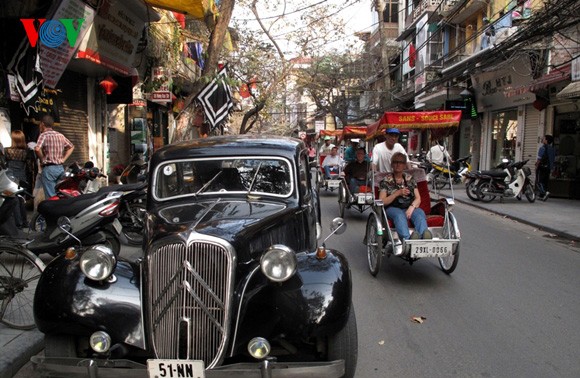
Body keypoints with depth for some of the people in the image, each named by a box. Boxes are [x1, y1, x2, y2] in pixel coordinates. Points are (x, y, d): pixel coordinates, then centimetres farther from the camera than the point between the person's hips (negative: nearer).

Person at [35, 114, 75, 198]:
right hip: (60, 168, 6)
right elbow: (71, 147, 21)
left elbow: (37, 149, -23)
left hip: (49, 168, -6)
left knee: (51, 197, -5)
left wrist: (42, 159, -7)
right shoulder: (60, 135, 11)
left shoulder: (44, 135, -7)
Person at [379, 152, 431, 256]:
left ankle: (424, 236, -63)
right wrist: (398, 193, -10)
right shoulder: (386, 180, 10)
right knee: (400, 215, -38)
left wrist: (411, 207, -11)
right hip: (393, 208, -2)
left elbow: (418, 198, 11)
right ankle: (407, 240, -65)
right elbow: (382, 202, 1)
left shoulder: (410, 179, 19)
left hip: (410, 208, 3)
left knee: (420, 213, -32)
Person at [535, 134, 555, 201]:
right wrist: (551, 167, 18)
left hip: (542, 166, -7)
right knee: (545, 181, 10)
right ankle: (542, 196, 13)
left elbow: (539, 158, -17)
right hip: (549, 168, 7)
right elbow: (553, 159, 13)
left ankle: (545, 192, -25)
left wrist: (536, 166, -9)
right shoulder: (552, 149, 11)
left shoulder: (543, 147, -13)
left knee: (539, 181, -5)